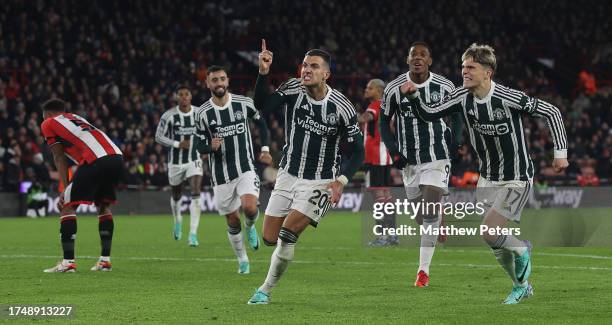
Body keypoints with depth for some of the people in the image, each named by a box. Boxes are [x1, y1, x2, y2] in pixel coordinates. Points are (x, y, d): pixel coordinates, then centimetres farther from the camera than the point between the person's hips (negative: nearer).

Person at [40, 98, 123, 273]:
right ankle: (105, 260, 22)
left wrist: (66, 188, 6)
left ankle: (68, 262, -3)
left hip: (96, 160, -7)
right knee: (104, 205, 25)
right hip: (117, 157, 7)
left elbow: (59, 158, 9)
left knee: (67, 206, 3)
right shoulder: (77, 118, 35)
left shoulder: (49, 124, 16)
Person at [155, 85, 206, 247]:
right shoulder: (169, 116, -11)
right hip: (176, 161, 0)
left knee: (196, 194, -17)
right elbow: (159, 137, -8)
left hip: (194, 159, 0)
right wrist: (177, 144, -19)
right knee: (177, 195, 15)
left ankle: (193, 234, -18)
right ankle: (178, 221, 49)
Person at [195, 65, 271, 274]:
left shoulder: (244, 103, -3)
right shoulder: (203, 113, -5)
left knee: (250, 208, -23)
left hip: (246, 169, -1)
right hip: (221, 175, 1)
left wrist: (265, 149, 4)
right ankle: (242, 260, 26)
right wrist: (210, 146, -19)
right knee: (232, 221, 5)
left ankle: (250, 226, 13)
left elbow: (261, 122, 15)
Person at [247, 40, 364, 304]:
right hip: (288, 176, 4)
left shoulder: (341, 108, -14)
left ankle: (266, 290, 1)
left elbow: (357, 152, -7)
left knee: (287, 234, -16)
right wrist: (263, 73, -38)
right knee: (270, 239, 2)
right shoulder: (293, 89, -7)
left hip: (319, 182, -4)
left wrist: (341, 180, -21)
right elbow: (262, 105, -24)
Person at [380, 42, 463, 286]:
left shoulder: (445, 87, -5)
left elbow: (456, 115, 13)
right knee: (420, 215, 7)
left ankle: (423, 270, -12)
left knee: (430, 210, -14)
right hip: (409, 161, 2)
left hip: (437, 158, -2)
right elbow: (384, 122, 8)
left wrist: (454, 143, -1)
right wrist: (394, 151, -4)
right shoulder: (394, 89, -5)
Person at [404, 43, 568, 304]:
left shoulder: (508, 98, -22)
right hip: (487, 178, 6)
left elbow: (551, 113, -13)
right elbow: (428, 114, -2)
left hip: (516, 179, -6)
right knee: (495, 243, 11)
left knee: (490, 234, -19)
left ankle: (522, 250, 13)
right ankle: (521, 287, 34)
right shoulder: (462, 97, -6)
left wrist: (560, 152, -14)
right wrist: (413, 95, -20)